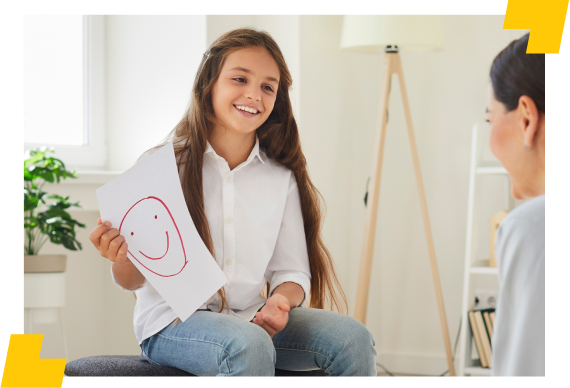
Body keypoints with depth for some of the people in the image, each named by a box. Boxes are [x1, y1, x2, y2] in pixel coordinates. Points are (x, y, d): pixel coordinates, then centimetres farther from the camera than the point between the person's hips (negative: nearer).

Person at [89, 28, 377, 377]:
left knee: (352, 337, -20)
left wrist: (281, 300, -15)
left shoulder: (282, 179, 8)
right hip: (173, 322, -3)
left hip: (253, 318, 4)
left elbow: (291, 271, 9)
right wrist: (123, 258, -26)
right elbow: (133, 280, -2)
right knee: (249, 346, -35)